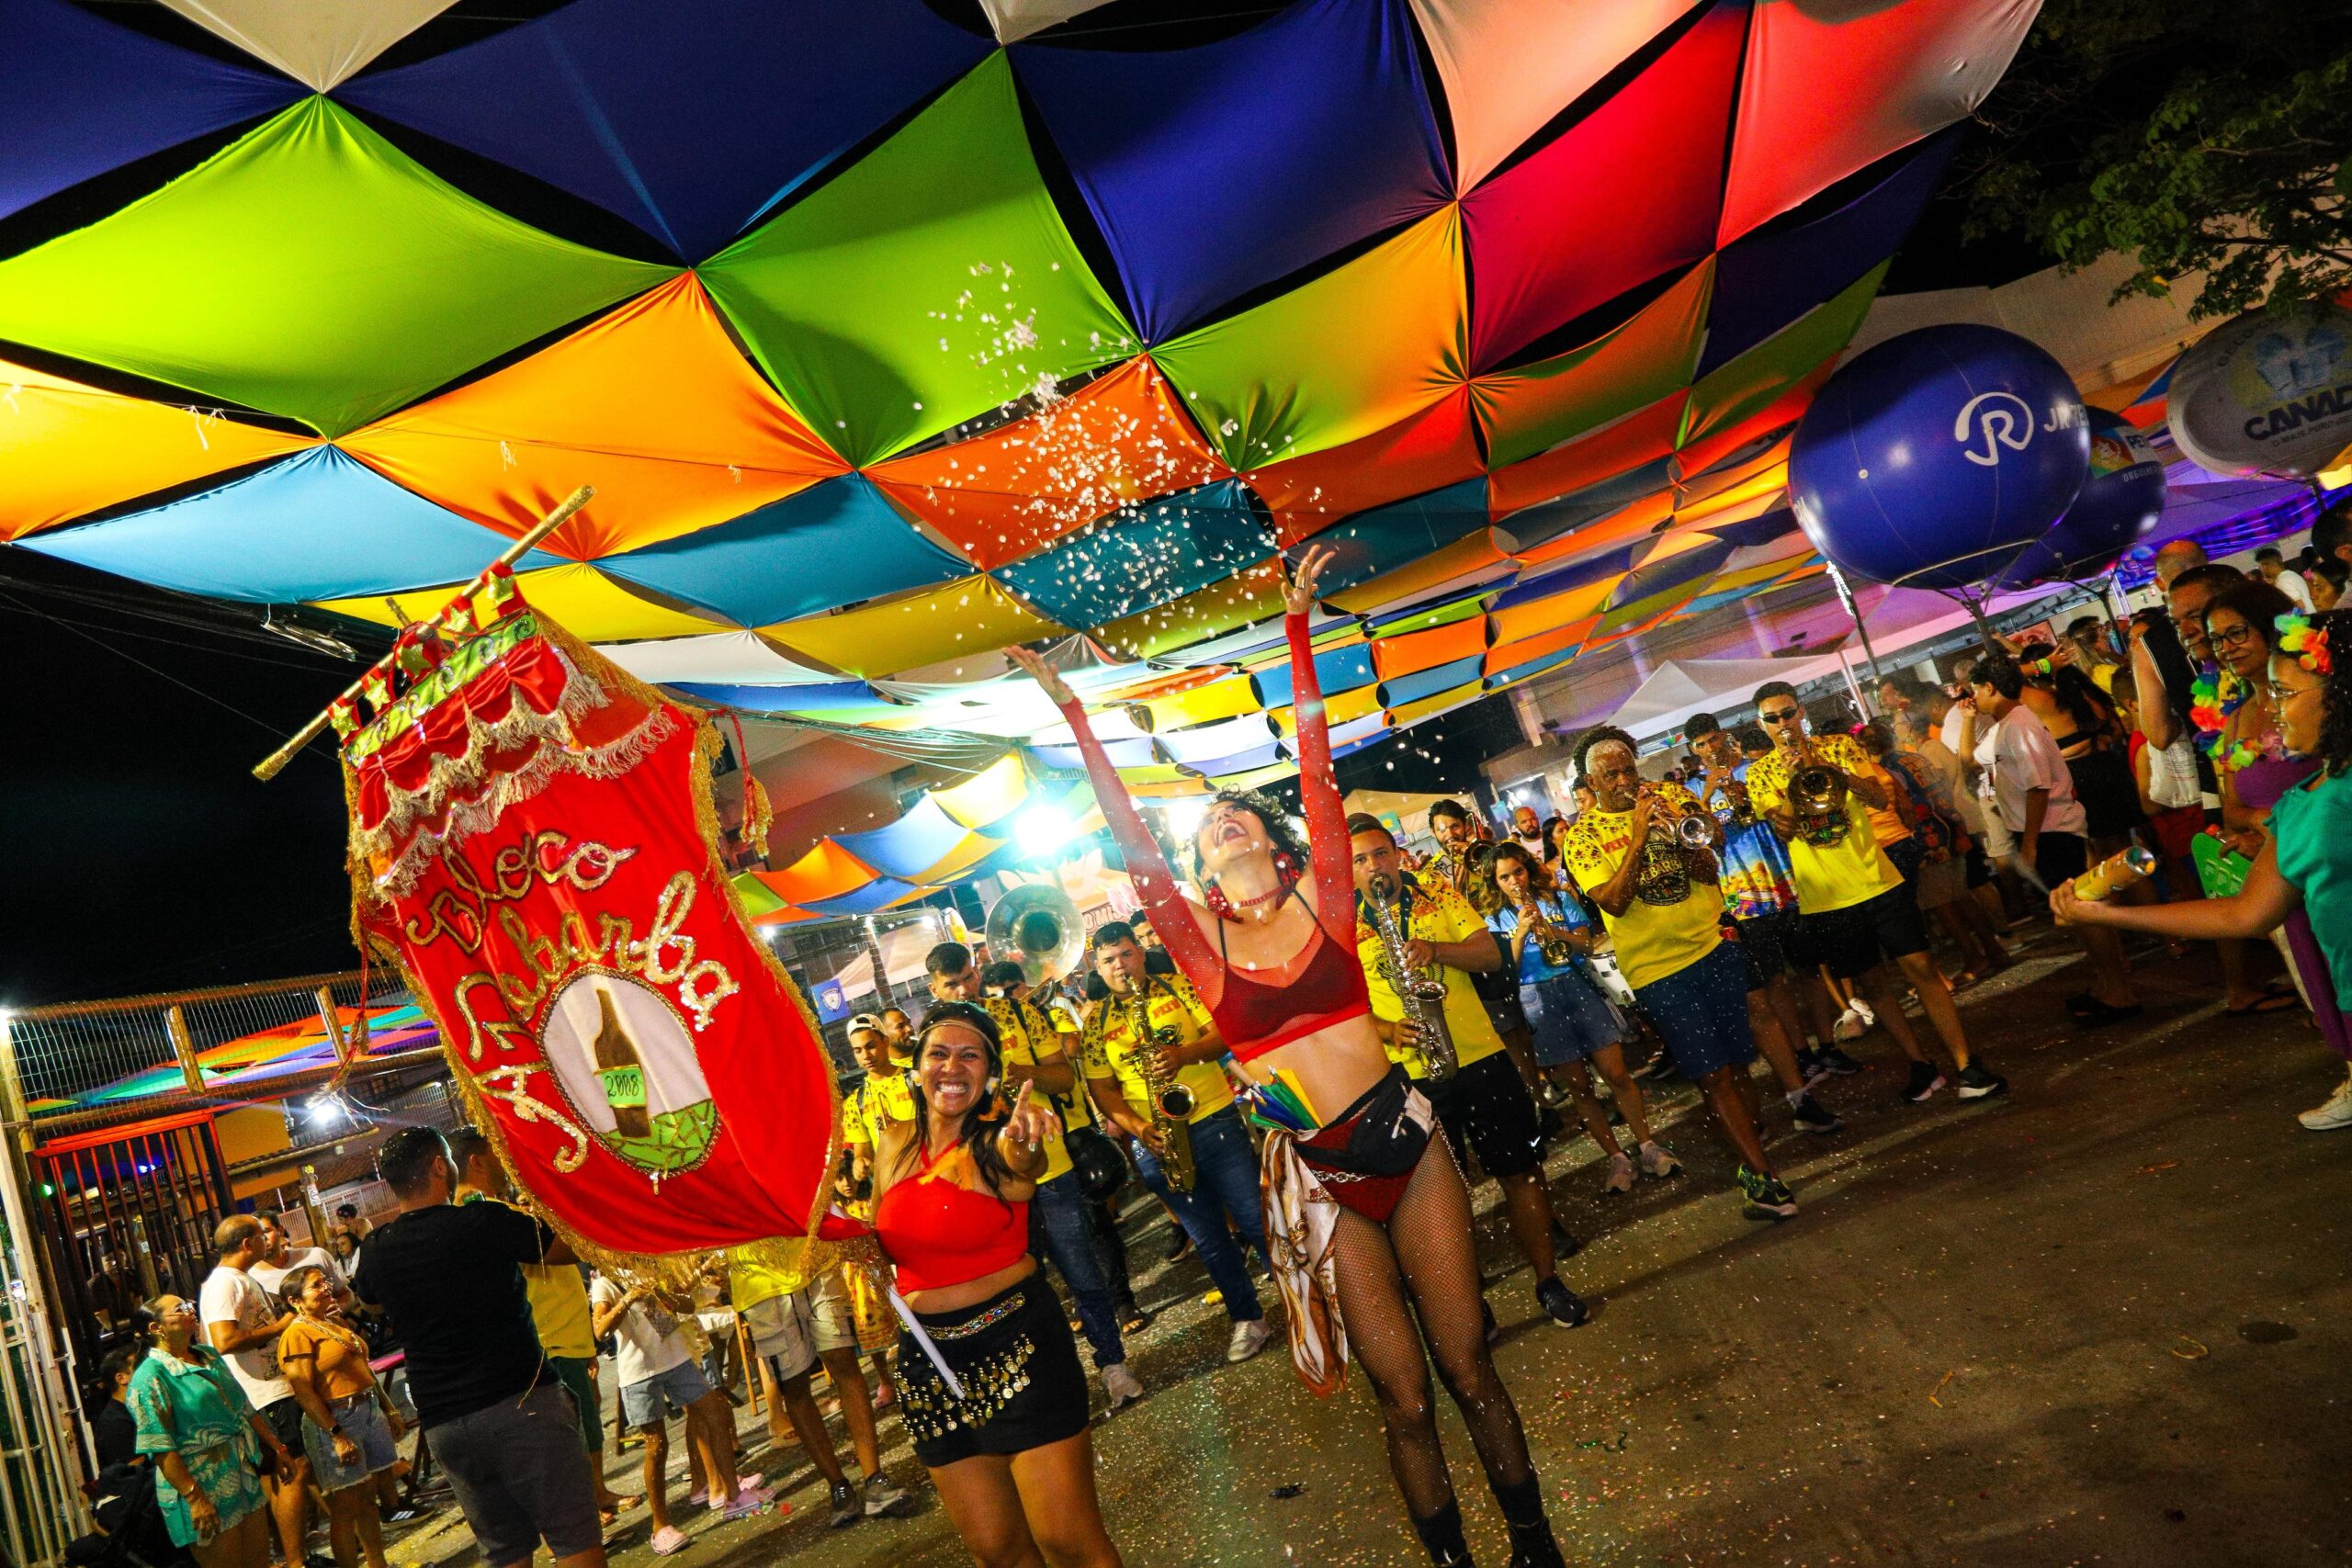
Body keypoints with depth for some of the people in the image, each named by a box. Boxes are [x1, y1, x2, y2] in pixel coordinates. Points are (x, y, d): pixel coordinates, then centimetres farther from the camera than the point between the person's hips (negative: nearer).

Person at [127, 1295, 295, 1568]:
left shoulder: (210, 1356, 10)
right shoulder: (149, 1378, -14)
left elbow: (246, 1409, 17)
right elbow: (160, 1449, -18)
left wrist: (277, 1448, 16)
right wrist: (194, 1498, -21)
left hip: (246, 1481, 7)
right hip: (206, 1494, -7)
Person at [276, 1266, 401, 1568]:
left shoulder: (337, 1322, 14)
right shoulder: (297, 1334, -12)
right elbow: (303, 1391, -17)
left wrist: (389, 1409, 20)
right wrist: (337, 1435, -21)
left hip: (370, 1411, 8)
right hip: (335, 1421, -8)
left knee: (368, 1498, 15)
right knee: (345, 1507, 0)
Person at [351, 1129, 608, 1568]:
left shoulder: (375, 1250, 5)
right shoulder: (486, 1222, -11)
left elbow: (365, 1297, 30)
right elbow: (572, 1248, 0)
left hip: (441, 1424, 6)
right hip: (521, 1402, -5)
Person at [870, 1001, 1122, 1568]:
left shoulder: (996, 1142, -12)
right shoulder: (896, 1144, 3)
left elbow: (1023, 1171, -38)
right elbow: (877, 1239, 19)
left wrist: (1020, 1147, -62)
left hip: (1018, 1347, -5)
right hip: (929, 1358, 5)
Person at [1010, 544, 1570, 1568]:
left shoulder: (1321, 898, 0)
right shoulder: (1203, 942, -1)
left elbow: (1316, 769, -4)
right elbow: (1130, 839, -3)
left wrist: (1297, 630, -5)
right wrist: (1071, 712, -2)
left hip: (1406, 1139, 0)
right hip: (1321, 1176, 0)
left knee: (1469, 1370, 10)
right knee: (1403, 1397, 9)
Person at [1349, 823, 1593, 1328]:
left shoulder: (1440, 898, 6)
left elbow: (1491, 955, -2)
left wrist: (1435, 949, -19)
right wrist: (1388, 1031, -17)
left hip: (1480, 1055, 1)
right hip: (1410, 1073, -1)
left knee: (1521, 1170, 7)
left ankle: (1548, 1280, 22)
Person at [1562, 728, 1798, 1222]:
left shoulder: (1671, 798, 3)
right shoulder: (1583, 836, -5)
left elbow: (1709, 871, 0)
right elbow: (1614, 902, -17)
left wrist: (1680, 836, -19)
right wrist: (1638, 835, -24)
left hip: (1713, 946, 4)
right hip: (1657, 967, -4)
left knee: (1739, 1063, 11)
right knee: (1714, 1074, -6)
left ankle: (1751, 1160, 26)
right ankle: (1764, 1178, 0)